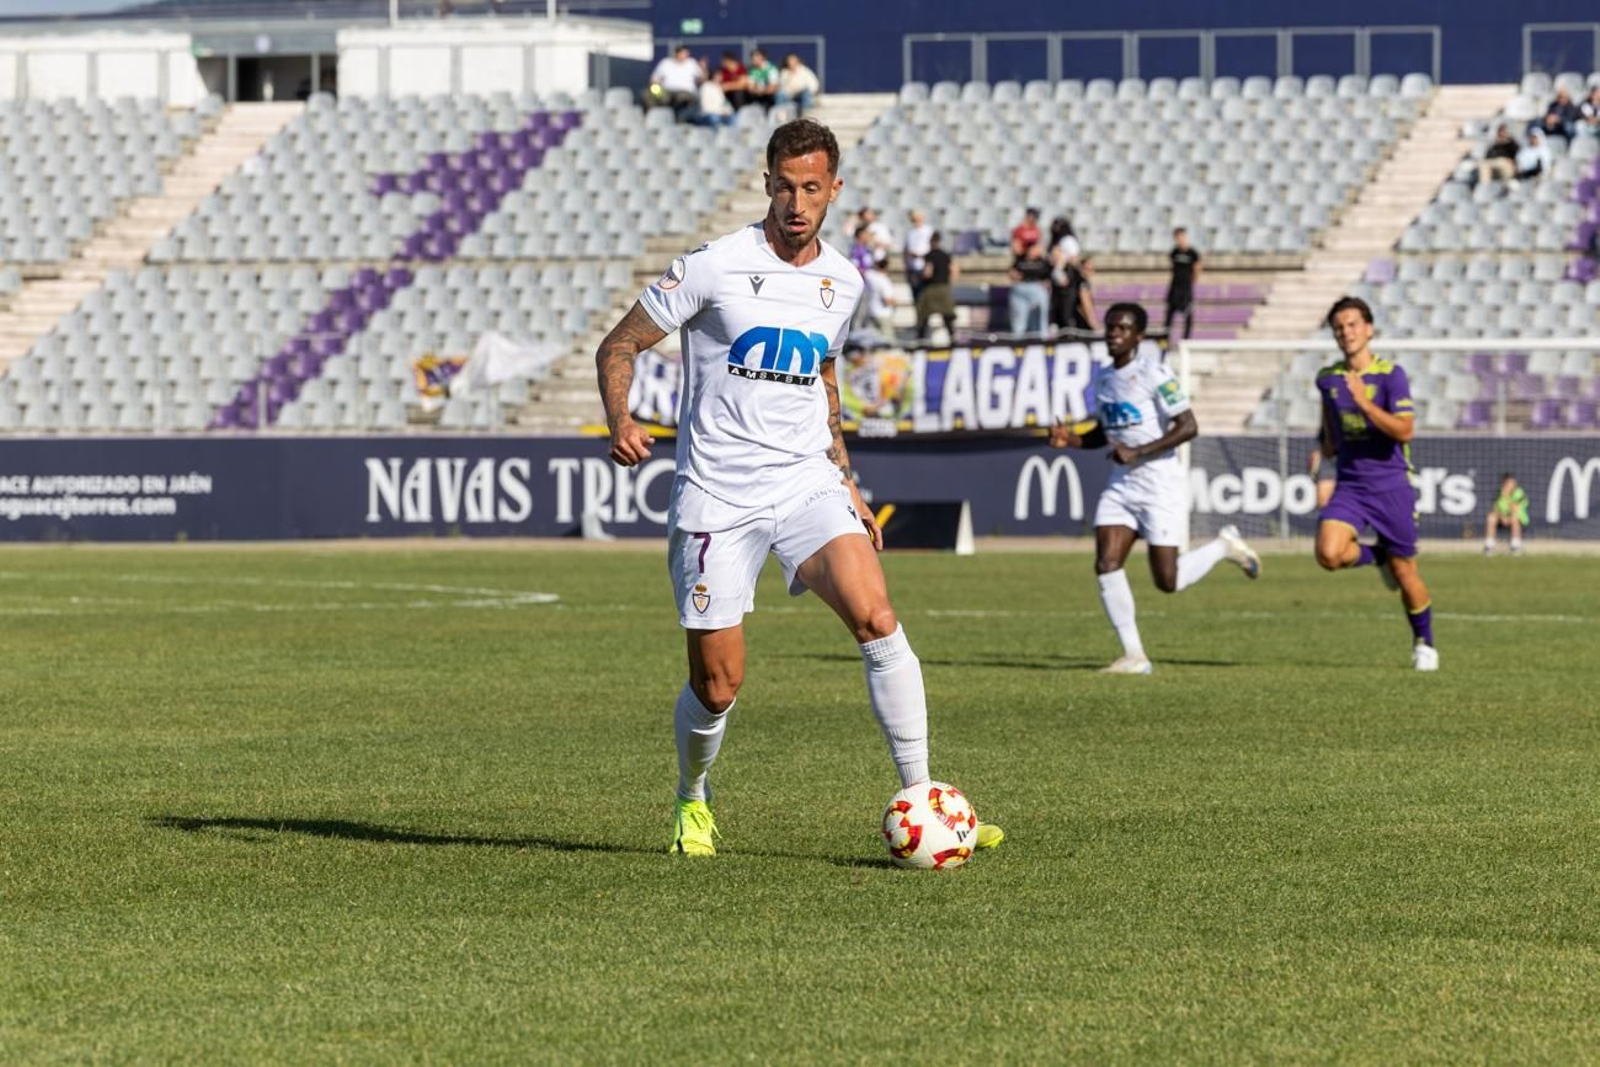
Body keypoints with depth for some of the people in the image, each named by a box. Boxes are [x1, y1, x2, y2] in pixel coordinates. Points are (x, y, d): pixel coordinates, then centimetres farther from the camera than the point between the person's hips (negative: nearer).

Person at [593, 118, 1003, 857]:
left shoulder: (842, 283, 7)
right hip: (717, 497, -3)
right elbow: (618, 347, -3)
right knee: (717, 685, 0)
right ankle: (692, 799, 32)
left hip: (807, 484, 3)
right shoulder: (717, 266, -8)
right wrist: (620, 422, -21)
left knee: (877, 620, -21)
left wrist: (847, 482, 19)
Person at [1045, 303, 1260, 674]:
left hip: (1161, 483, -7)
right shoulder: (1102, 376, 10)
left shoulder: (1153, 373, -14)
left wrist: (1138, 453, -22)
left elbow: (1188, 427, -16)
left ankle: (1224, 546, 25)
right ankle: (1134, 655, -2)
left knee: (1168, 582, -3)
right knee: (1106, 566, -10)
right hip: (1120, 483, 7)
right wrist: (1073, 440, 4)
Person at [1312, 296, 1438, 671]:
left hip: (1391, 485, -3)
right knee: (1329, 553, -22)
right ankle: (1377, 556, 11)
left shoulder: (1391, 374, -9)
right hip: (1350, 485, 3)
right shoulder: (1328, 379, 5)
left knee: (1404, 572, 4)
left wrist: (1365, 403, -28)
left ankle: (1424, 643, 27)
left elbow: (1405, 430, -19)